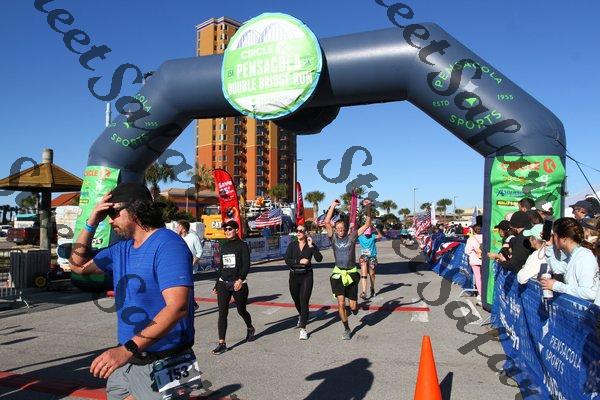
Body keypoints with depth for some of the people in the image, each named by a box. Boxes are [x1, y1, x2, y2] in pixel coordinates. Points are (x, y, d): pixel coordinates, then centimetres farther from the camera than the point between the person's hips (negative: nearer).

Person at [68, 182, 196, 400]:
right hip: (125, 360, 8)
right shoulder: (121, 249, 9)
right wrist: (91, 223, 5)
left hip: (162, 364, -8)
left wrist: (127, 349, -33)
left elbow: (177, 307, -28)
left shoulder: (167, 244, -19)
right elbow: (79, 265, 19)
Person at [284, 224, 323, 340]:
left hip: (307, 276, -3)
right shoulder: (292, 245, -1)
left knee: (304, 301, -11)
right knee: (296, 300, 20)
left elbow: (319, 259, -17)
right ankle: (301, 316, 51)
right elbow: (287, 260, -10)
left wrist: (311, 246, -21)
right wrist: (299, 261, -21)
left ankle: (303, 329, -7)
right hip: (294, 275, 3)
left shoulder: (311, 245, -4)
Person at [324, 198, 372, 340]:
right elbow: (327, 222, -12)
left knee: (353, 306, 3)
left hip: (351, 274, 0)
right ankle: (346, 329, 12)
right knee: (341, 303, -7)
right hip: (338, 274, 0)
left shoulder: (351, 236, -1)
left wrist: (368, 208, -15)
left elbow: (367, 224, -4)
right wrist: (333, 206, -15)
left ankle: (355, 307, 43)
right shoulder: (333, 237, 0)